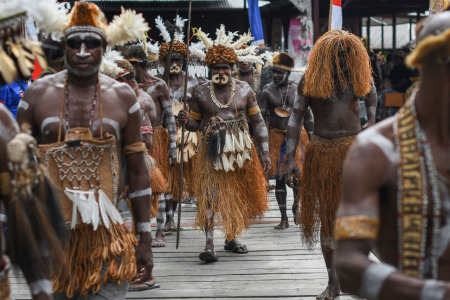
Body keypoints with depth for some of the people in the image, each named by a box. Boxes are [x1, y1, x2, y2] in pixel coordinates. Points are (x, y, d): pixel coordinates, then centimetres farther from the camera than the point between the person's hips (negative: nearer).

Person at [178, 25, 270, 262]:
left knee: (238, 194, 9)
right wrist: (185, 121, -16)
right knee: (210, 194, -13)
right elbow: (195, 124, 9)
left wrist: (265, 151, 1)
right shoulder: (201, 93, 2)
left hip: (240, 150, 2)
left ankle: (232, 238, 25)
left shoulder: (244, 90, 3)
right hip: (212, 151, -2)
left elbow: (258, 122, 6)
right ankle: (209, 244, -16)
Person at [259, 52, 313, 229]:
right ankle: (284, 219, 10)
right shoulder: (268, 90, 1)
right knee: (279, 177, 2)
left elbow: (307, 114, 7)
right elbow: (261, 116, 3)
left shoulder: (298, 89, 1)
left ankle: (296, 207, 19)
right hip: (276, 137, 1)